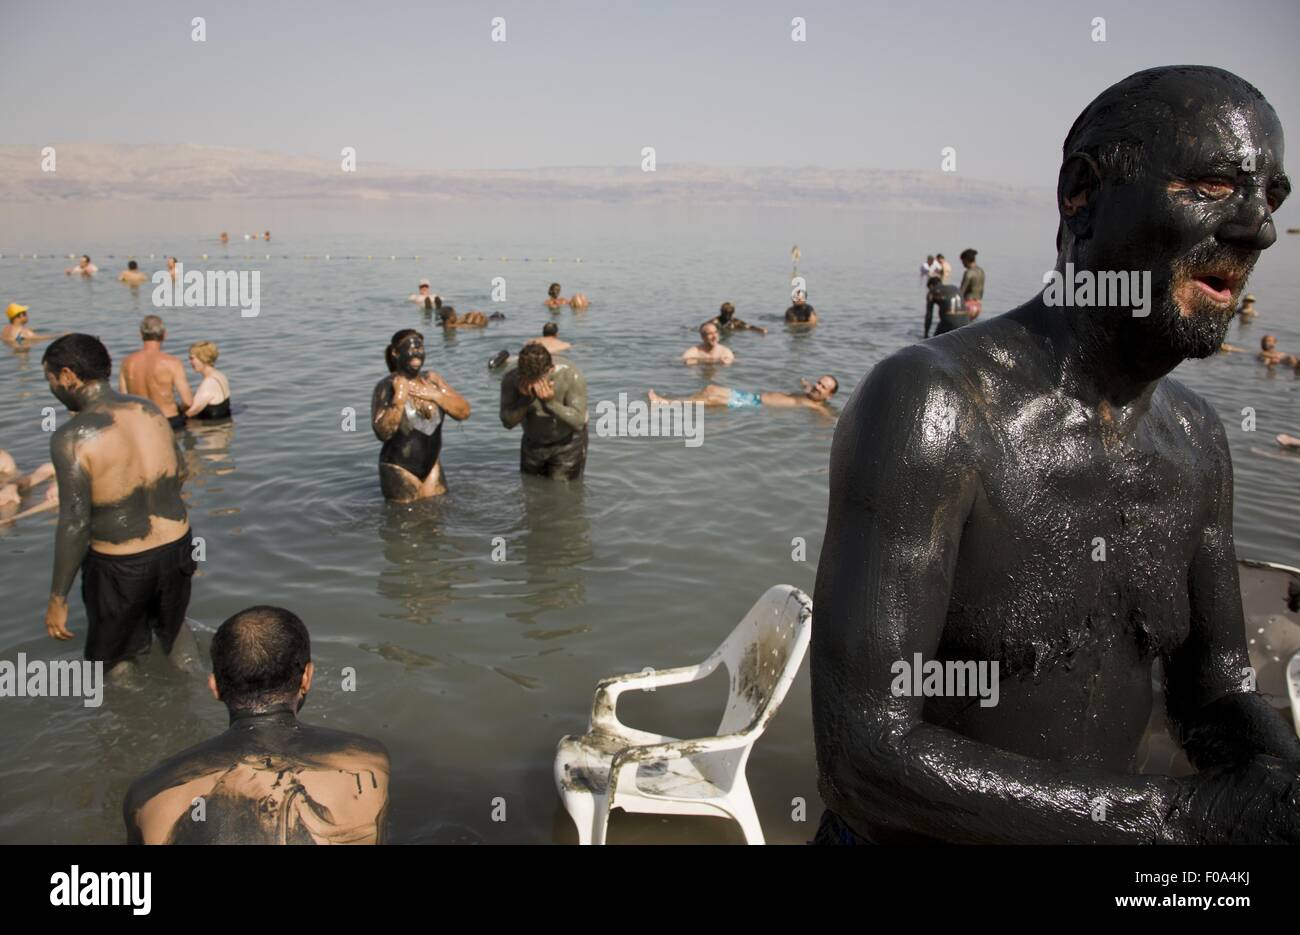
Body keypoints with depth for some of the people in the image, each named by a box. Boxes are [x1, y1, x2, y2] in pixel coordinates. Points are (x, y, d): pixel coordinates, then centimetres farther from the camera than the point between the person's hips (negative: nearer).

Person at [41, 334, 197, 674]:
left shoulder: (72, 437, -22)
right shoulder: (149, 410, -3)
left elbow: (74, 525, -22)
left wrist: (57, 599, -13)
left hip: (119, 567, -6)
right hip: (176, 545, 6)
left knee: (111, 655, 20)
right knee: (172, 625, 32)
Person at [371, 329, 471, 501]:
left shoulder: (432, 379, 1)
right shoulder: (386, 387, -14)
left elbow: (464, 412, -2)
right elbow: (383, 432, -24)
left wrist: (436, 395, -14)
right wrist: (399, 398, -26)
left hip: (432, 465, 5)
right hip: (399, 470, -5)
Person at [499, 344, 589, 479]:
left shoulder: (572, 376, -28)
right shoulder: (511, 379, -21)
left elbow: (578, 422, -29)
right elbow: (507, 422, -20)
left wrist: (550, 403, -42)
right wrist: (525, 399, -36)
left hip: (567, 442, -3)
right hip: (533, 443, 3)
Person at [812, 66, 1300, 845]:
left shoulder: (1195, 439, -4)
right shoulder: (928, 404, -27)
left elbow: (1215, 695, 4)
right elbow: (863, 758, -30)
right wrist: (1189, 818, -30)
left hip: (1092, 830, 6)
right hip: (904, 834, -5)